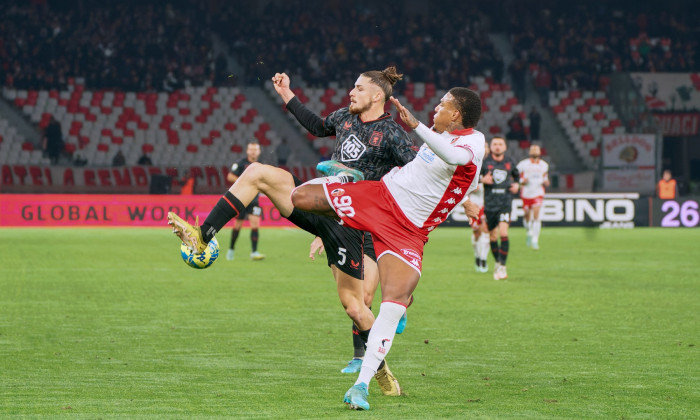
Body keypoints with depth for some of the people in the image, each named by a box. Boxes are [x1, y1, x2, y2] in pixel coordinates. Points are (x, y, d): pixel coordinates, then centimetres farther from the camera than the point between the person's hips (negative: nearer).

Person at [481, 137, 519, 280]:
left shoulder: (509, 162, 7)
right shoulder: (485, 162, 0)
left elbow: (516, 175, 27)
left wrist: (516, 185, 7)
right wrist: (482, 180, -14)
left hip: (505, 202, 0)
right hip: (490, 203, 0)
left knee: (504, 233, -16)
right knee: (493, 237, 8)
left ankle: (502, 266, -13)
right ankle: (497, 262, 30)